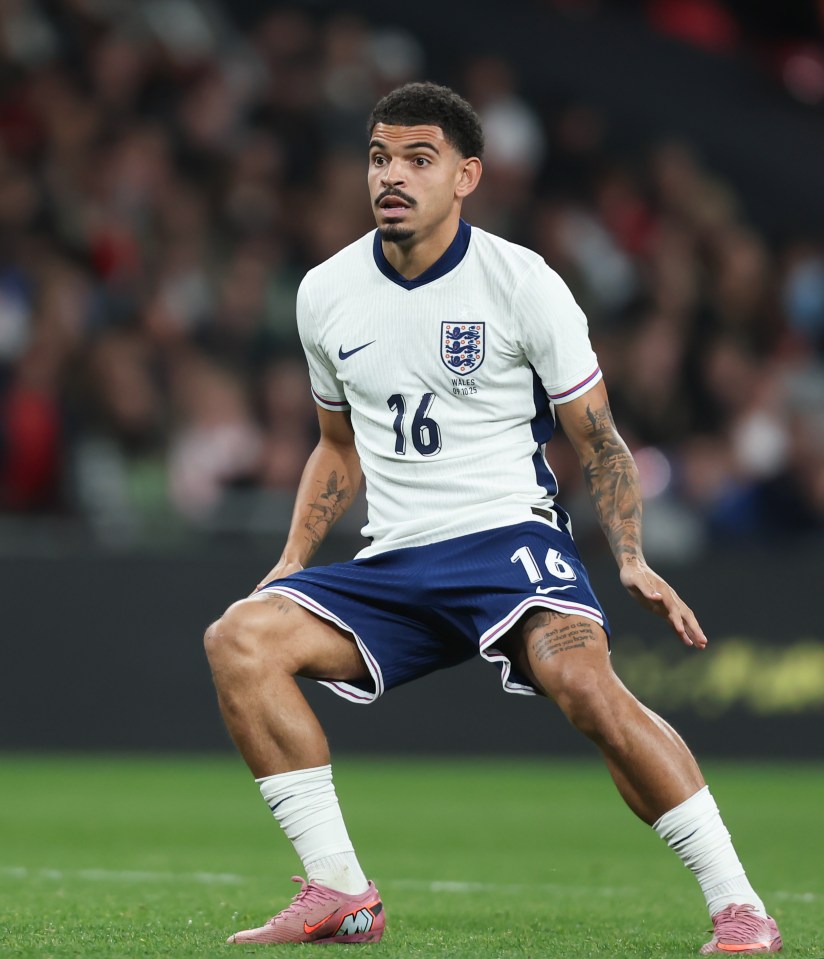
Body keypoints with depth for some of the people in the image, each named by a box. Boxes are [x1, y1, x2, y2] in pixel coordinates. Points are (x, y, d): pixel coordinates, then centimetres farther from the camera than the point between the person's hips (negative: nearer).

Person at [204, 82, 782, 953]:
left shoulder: (522, 283, -2)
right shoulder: (326, 293, 10)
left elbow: (596, 439, 4)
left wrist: (631, 559, -10)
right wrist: (292, 559, 12)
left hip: (507, 538, -5)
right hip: (389, 565, 5)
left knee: (581, 678, -34)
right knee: (237, 639, -19)